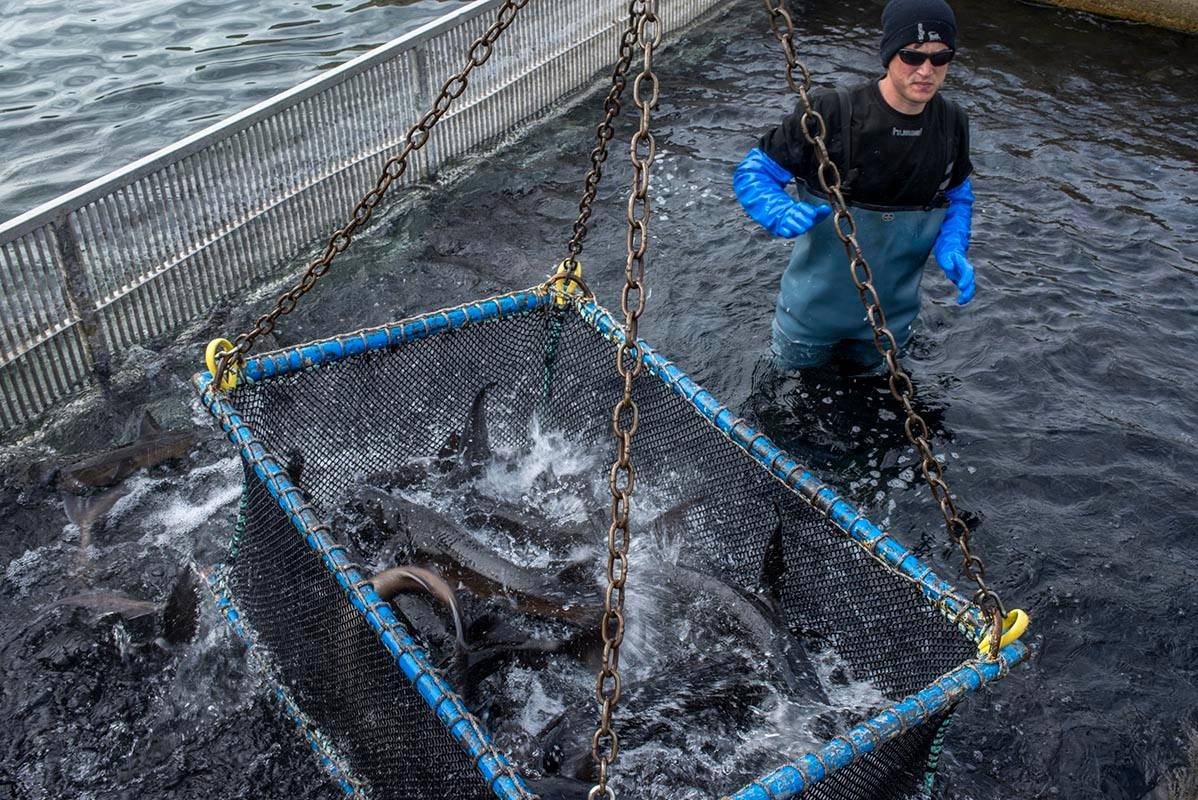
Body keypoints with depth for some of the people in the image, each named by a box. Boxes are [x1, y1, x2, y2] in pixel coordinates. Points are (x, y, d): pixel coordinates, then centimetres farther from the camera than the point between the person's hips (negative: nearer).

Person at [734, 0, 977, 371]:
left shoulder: (952, 124, -9)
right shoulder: (831, 114, -25)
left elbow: (958, 196, 9)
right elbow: (752, 172, -17)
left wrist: (951, 250, -11)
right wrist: (784, 213, -38)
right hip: (815, 309, -3)